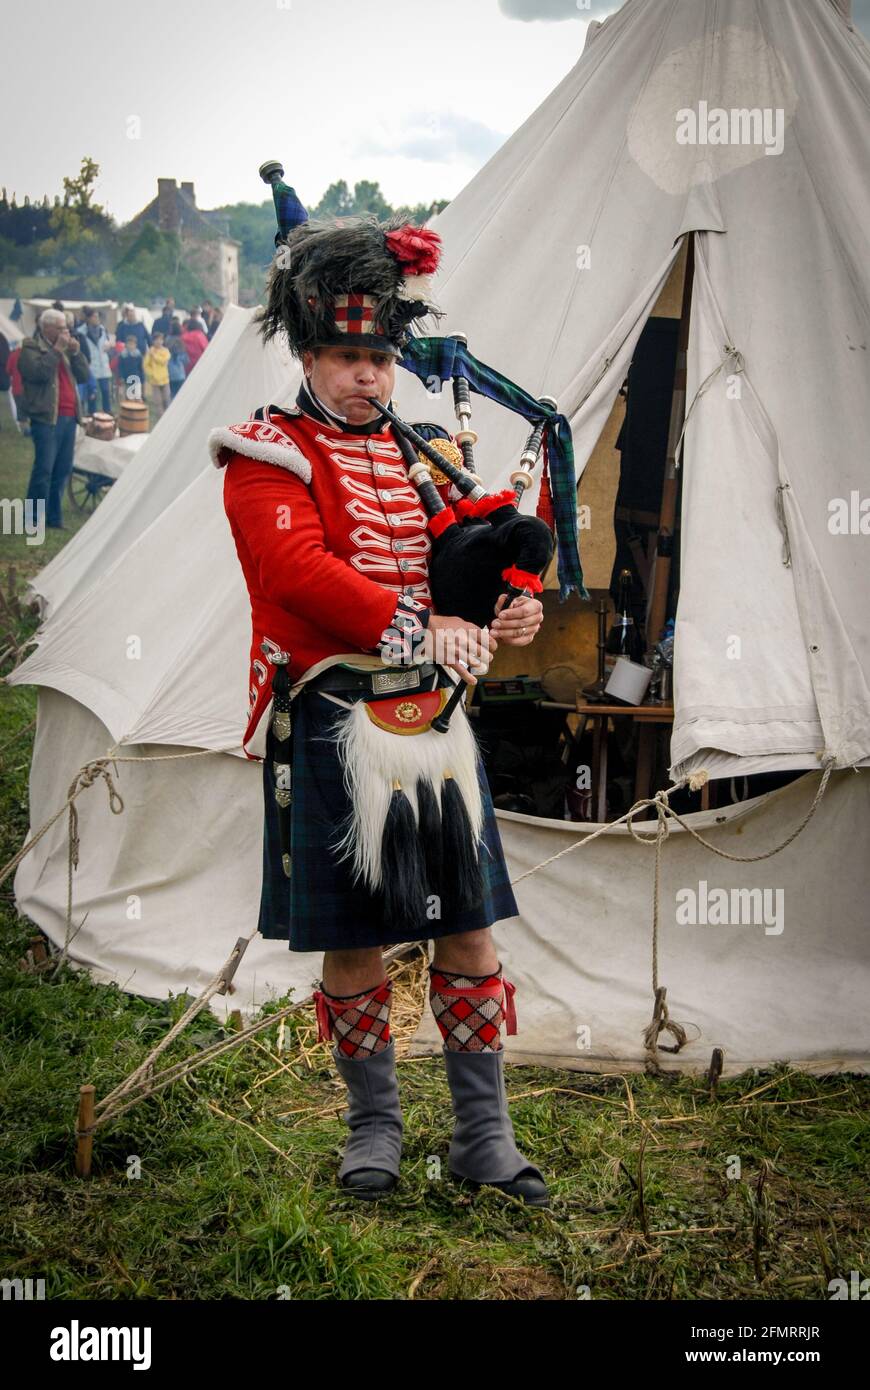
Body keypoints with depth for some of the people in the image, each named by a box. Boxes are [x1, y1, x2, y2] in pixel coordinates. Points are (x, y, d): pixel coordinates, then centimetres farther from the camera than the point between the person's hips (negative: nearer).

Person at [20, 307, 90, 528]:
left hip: (68, 417, 7)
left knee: (63, 469, 8)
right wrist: (56, 349, -16)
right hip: (46, 418, -7)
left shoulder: (65, 348, 19)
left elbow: (83, 375, 13)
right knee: (44, 469, -9)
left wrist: (76, 352, 0)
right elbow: (40, 372, -20)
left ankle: (54, 516, 16)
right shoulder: (31, 348, -3)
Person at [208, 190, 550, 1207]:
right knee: (353, 944, 6)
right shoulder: (268, 456, -3)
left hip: (436, 722, 5)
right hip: (336, 730, -5)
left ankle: (485, 1137, 19)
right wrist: (420, 626, -26)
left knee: (469, 931, 7)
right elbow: (300, 568, -19)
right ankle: (374, 1126, 24)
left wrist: (507, 613, -4)